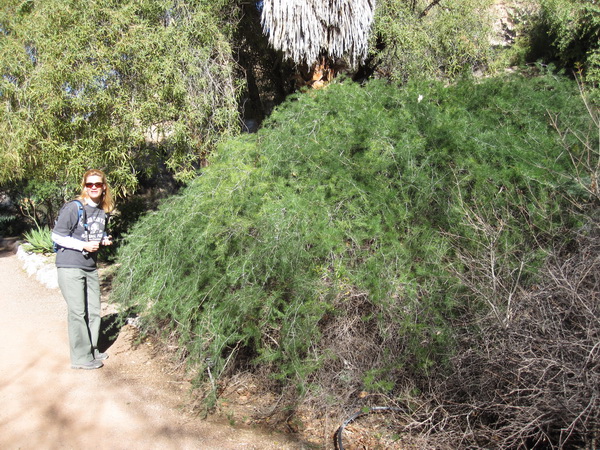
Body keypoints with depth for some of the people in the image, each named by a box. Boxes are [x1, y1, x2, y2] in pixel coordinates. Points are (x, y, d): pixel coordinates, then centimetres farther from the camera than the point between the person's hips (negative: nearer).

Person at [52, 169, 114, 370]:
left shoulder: (103, 211, 9)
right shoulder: (73, 208, -12)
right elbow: (57, 236, -10)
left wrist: (104, 240, 2)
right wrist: (83, 245, -18)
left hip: (91, 268, 7)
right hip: (70, 267, -7)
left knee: (93, 311, 10)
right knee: (78, 312, -4)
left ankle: (91, 350, 25)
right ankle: (81, 357, 6)